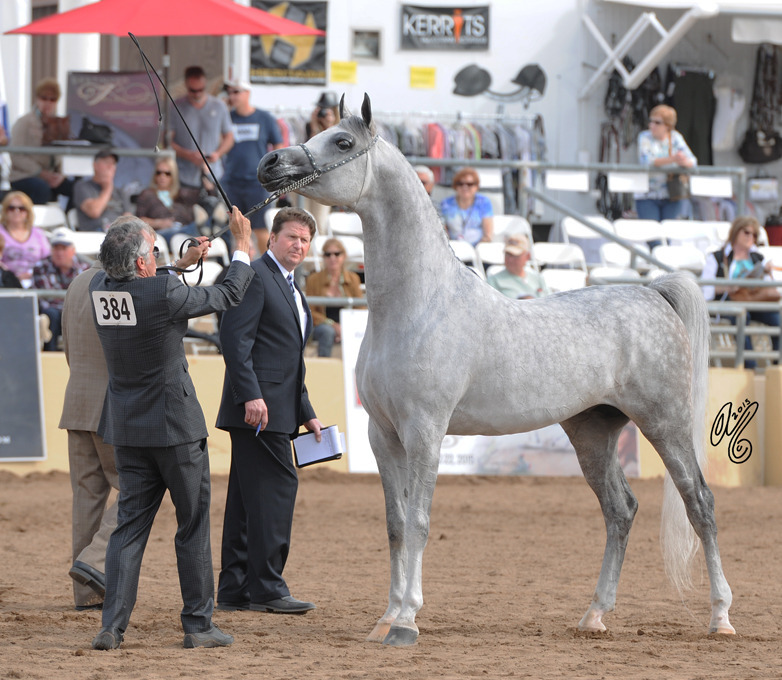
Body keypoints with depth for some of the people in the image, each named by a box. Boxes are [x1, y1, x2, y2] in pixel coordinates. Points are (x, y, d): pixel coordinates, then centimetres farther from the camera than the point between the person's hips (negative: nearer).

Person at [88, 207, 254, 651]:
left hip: (128, 430, 6)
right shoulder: (164, 294, -21)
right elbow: (229, 295, -7)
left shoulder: (101, 288, -3)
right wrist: (243, 246, 9)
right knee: (194, 525, 6)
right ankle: (199, 625, 9)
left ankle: (112, 626, -2)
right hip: (175, 427, -6)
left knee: (131, 523, 8)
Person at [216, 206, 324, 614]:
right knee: (276, 485, -13)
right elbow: (235, 339, -17)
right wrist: (251, 396, -25)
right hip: (258, 406, -10)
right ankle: (266, 587, -13)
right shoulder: (254, 276, -7)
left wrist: (306, 414, 24)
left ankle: (234, 590, 11)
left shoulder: (291, 290, 24)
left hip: (278, 411, 10)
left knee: (249, 497, 9)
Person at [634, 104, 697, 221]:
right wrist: (673, 159, -32)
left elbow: (692, 161, -2)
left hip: (673, 197, 1)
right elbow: (647, 161, -19)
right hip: (647, 197, -1)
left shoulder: (675, 138, 5)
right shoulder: (645, 138, -2)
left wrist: (684, 162, -28)